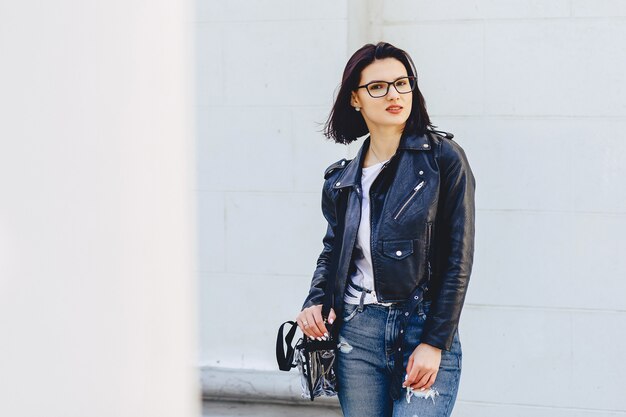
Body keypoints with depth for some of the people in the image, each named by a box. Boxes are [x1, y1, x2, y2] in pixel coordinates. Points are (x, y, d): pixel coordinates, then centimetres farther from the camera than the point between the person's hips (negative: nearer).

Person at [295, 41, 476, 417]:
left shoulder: (443, 158, -3)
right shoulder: (342, 178, 10)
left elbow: (458, 259, -6)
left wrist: (435, 343, -10)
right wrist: (315, 301, 4)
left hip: (424, 329, -4)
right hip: (356, 331, 4)